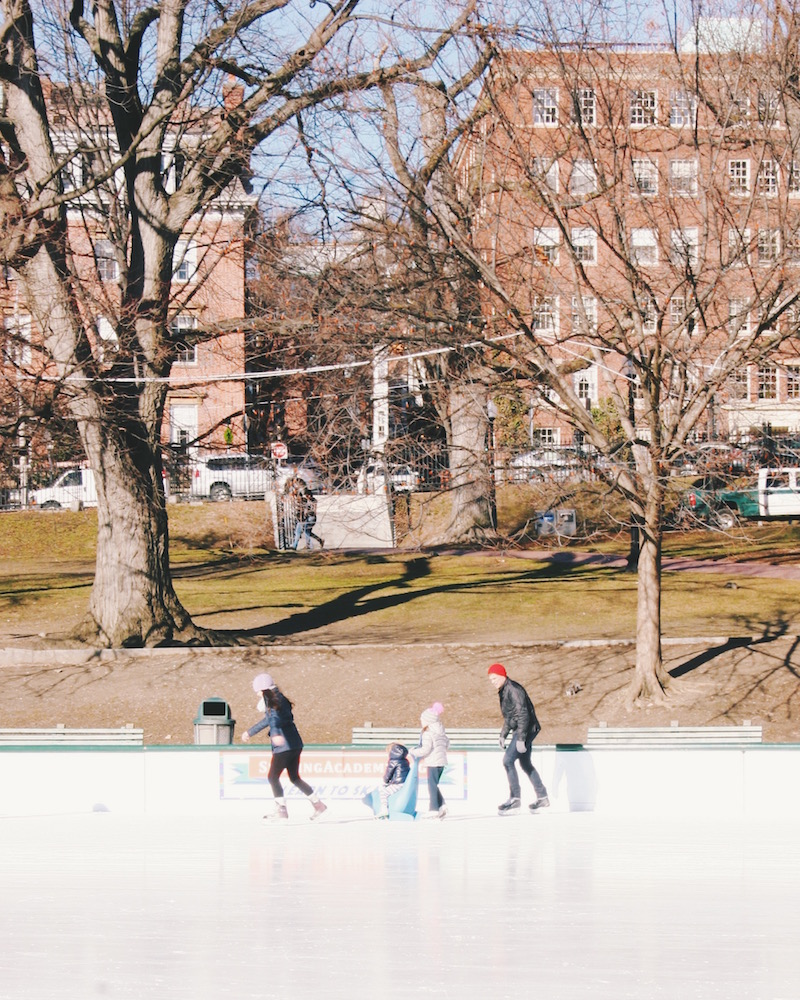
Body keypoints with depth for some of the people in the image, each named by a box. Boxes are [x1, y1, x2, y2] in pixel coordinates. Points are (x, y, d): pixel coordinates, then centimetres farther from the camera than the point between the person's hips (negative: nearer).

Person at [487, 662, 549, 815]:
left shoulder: (513, 690, -19)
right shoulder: (503, 691, 13)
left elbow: (523, 715, -25)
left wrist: (520, 739, -28)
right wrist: (503, 735, 21)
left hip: (526, 729, -11)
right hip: (519, 730, 11)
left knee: (508, 760, -16)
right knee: (525, 764, 17)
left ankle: (514, 798, -14)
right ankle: (542, 798, 26)